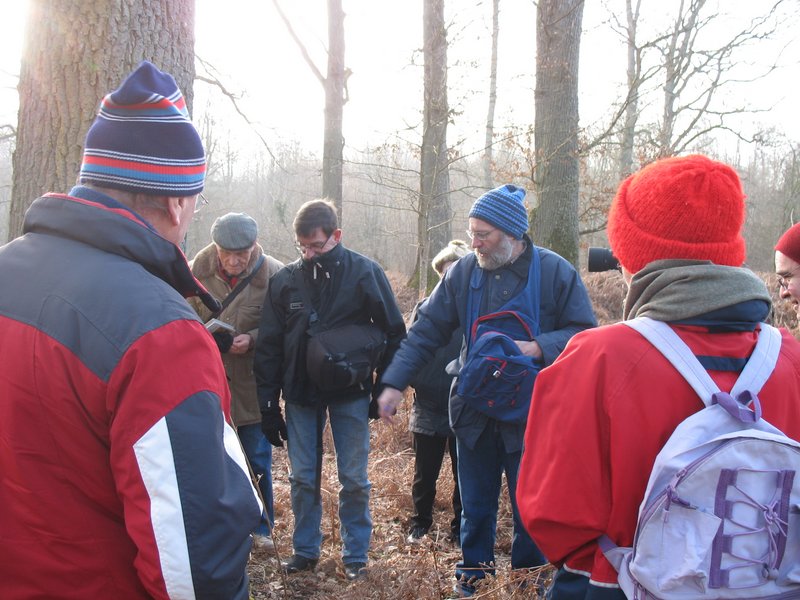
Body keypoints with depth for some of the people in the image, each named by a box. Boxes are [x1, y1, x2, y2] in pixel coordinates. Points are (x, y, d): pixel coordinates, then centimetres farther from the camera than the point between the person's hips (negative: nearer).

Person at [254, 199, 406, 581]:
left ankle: (355, 554, 22)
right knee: (302, 478, 9)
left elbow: (393, 332, -3)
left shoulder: (364, 272, -9)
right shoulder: (285, 279, -3)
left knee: (353, 479, 7)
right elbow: (269, 345, 1)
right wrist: (268, 403, 0)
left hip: (350, 394, -2)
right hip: (300, 394, 2)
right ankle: (305, 550, 25)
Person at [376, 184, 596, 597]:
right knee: (475, 505, 15)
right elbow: (427, 331, 1)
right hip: (474, 411, 3)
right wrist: (395, 383, -6)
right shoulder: (463, 272, -2)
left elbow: (583, 332, -6)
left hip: (531, 413, -2)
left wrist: (538, 348, -22)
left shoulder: (554, 272, -9)